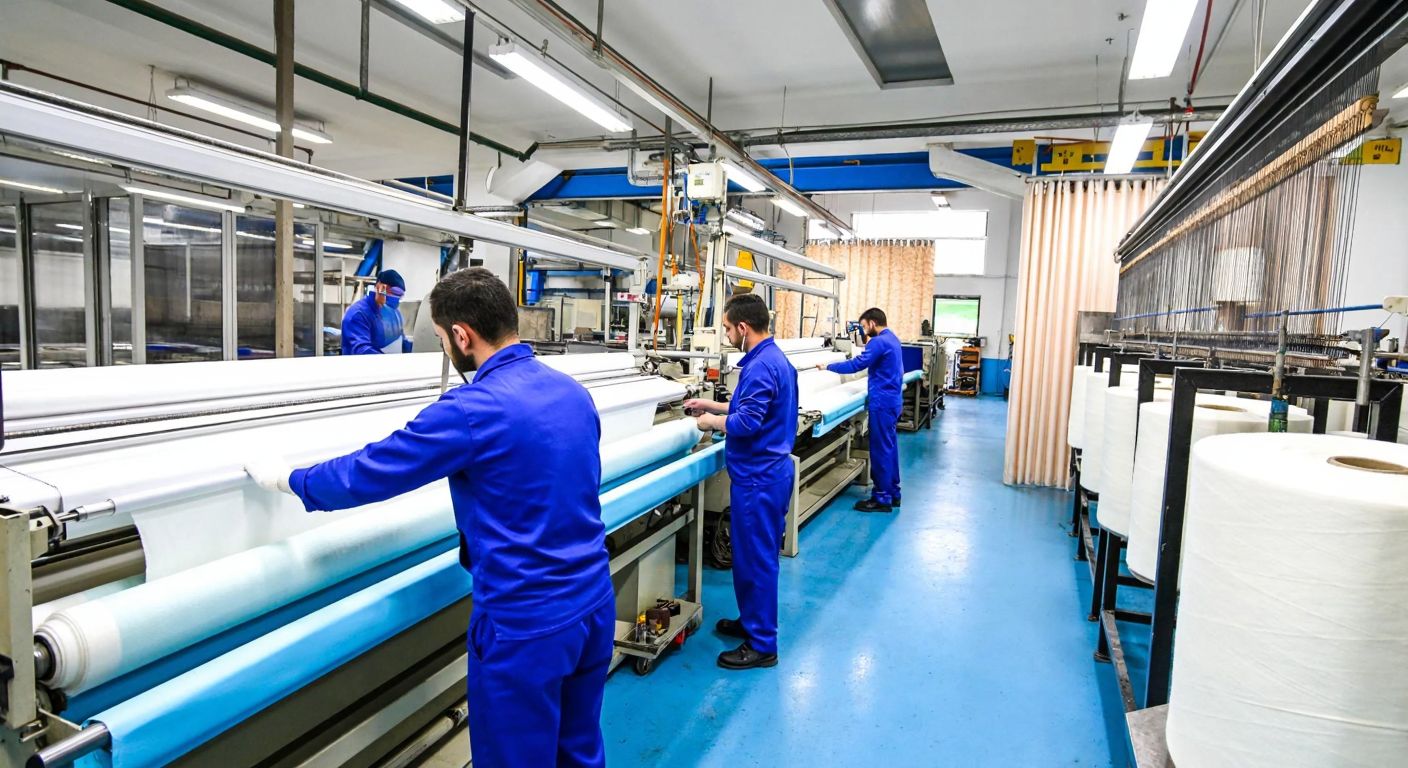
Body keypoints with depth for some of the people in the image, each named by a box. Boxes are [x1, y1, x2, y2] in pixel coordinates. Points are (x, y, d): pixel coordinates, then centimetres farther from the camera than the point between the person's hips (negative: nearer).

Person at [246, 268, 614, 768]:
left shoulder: (472, 410, -20)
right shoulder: (573, 391, 2)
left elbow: (369, 472, -10)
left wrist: (284, 479, 8)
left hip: (526, 626, -7)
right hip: (594, 605, 7)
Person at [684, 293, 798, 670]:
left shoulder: (761, 366, -22)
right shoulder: (775, 358, 11)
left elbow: (747, 423, -27)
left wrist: (713, 421, -9)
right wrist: (711, 405, 19)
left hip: (758, 477, -10)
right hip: (765, 471, 10)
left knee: (756, 558, 1)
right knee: (751, 553, 21)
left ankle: (762, 645, 13)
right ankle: (751, 621, 36)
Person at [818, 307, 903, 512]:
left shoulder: (879, 342, -17)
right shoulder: (891, 338, 15)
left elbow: (857, 365, -21)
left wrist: (828, 367, -14)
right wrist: (869, 343, 20)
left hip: (882, 402, -10)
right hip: (891, 399, 10)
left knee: (881, 449, -4)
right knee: (889, 446, 14)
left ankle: (882, 498, 1)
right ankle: (892, 493, 22)